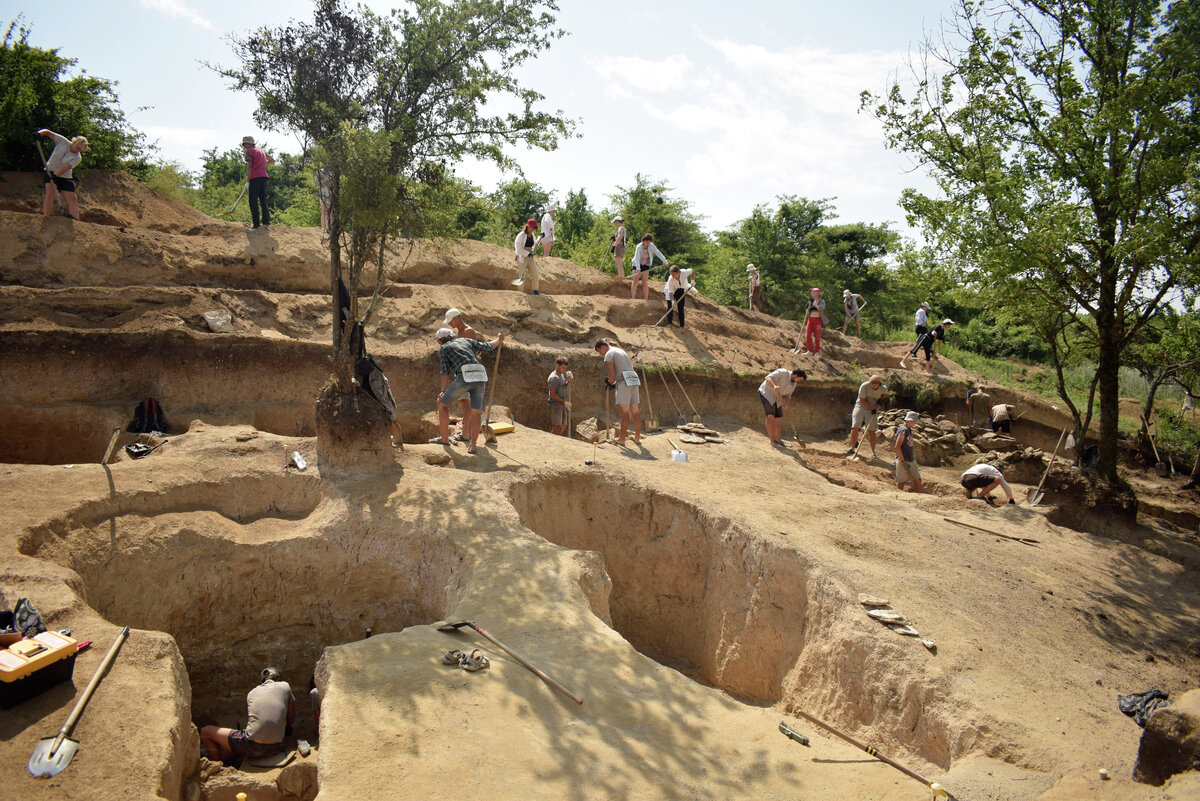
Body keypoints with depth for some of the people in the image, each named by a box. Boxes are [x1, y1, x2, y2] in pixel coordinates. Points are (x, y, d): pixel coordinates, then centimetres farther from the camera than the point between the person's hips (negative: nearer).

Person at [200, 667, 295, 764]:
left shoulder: (251, 693, 15)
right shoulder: (284, 686, 12)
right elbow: (291, 719, 20)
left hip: (252, 747, -2)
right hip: (275, 748, 3)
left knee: (205, 731, 17)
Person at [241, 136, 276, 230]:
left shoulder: (249, 151, -2)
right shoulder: (261, 150, 19)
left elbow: (249, 167, -9)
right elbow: (272, 161, 29)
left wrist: (247, 181, -7)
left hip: (255, 178, -7)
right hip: (264, 177, 7)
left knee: (253, 201, -5)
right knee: (263, 201, 10)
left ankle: (256, 224, -10)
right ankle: (266, 222, 4)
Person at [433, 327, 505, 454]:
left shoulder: (443, 348, 17)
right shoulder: (466, 340, 28)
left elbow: (445, 372, 9)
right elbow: (487, 347, 29)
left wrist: (443, 392, 10)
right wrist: (499, 339, 48)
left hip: (464, 377, -4)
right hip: (480, 378, 4)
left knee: (442, 404, 15)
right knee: (476, 414, 9)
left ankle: (444, 438, 17)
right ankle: (472, 446, -4)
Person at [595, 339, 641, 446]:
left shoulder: (609, 354, -1)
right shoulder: (621, 351, 26)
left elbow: (612, 373, -10)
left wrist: (609, 383, 9)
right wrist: (614, 384, 22)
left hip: (624, 383, -8)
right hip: (634, 381, 8)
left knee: (624, 412, -9)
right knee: (635, 411, 8)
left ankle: (621, 439, -8)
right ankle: (637, 438, 12)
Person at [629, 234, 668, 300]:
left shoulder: (651, 246, -10)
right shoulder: (639, 247, -21)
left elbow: (658, 253, -5)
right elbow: (637, 258, -27)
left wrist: (664, 261, -16)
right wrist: (638, 269, -38)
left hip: (645, 266, 3)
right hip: (637, 265, -3)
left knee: (645, 282, -2)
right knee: (635, 281, -11)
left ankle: (646, 299, -3)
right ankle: (633, 297, -12)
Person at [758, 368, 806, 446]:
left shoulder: (793, 383, 2)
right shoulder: (783, 373, -22)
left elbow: (787, 396, 10)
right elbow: (768, 378, -30)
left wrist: (785, 405, -10)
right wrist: (774, 386, -49)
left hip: (776, 398, 8)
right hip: (766, 393, -8)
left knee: (778, 419, 8)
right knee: (770, 416, -20)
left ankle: (778, 440, 20)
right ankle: (772, 440, -21)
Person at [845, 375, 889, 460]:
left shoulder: (883, 389, -9)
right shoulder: (864, 386, -18)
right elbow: (862, 399, -13)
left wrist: (881, 399, -4)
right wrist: (871, 409, -18)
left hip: (873, 409, 1)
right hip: (860, 405, -1)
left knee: (871, 430, -4)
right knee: (855, 427, -11)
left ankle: (872, 452, 6)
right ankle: (852, 448, 0)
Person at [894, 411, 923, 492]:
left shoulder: (909, 429, 12)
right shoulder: (903, 430, -17)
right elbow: (897, 447, -21)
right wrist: (903, 462, -20)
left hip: (911, 460, 9)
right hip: (903, 461, -9)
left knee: (918, 480, 10)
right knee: (901, 482, 0)